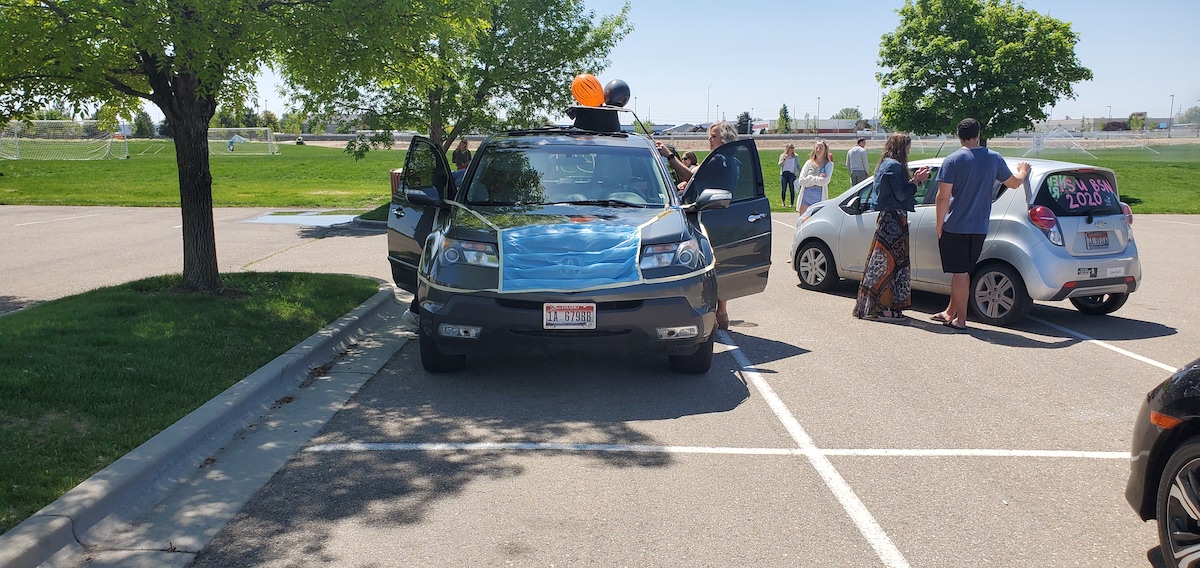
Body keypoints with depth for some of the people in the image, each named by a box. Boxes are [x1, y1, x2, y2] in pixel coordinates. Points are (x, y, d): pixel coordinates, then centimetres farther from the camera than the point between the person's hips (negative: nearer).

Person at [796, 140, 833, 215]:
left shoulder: (829, 164, 1)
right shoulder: (809, 163, 7)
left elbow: (825, 181, -14)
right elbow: (801, 181, -3)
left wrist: (810, 178, -6)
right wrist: (817, 178, -9)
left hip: (820, 198, -2)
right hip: (806, 197, 3)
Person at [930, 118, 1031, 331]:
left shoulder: (952, 160, -11)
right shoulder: (994, 159, 2)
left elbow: (943, 197, -15)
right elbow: (1014, 183, 16)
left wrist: (939, 225, -5)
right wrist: (1023, 173, 38)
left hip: (954, 227, -4)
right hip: (979, 228, 4)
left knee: (959, 273, 0)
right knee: (963, 272, 15)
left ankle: (960, 319, 3)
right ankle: (950, 313, 25)